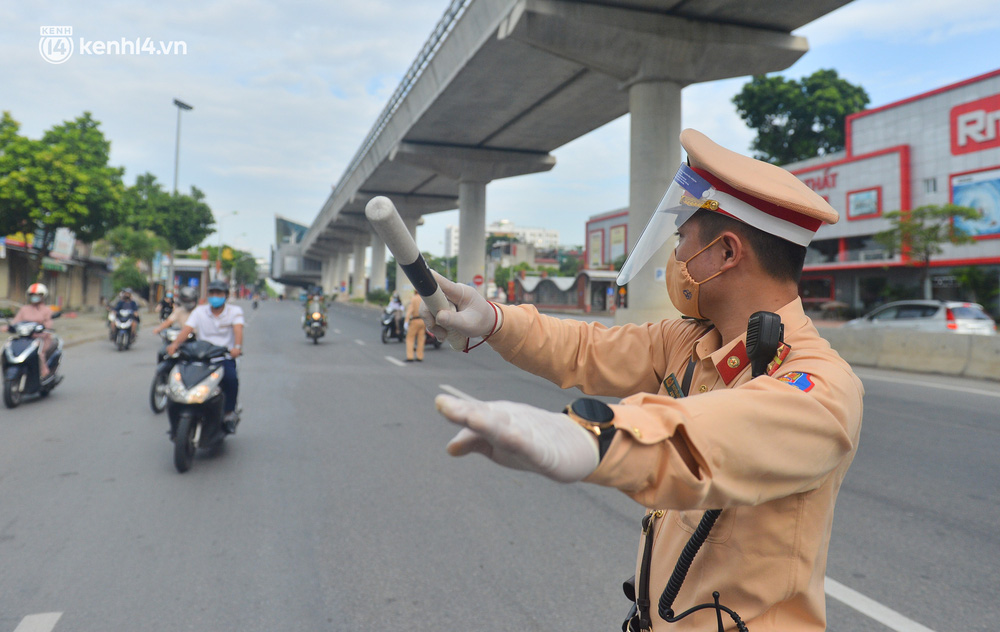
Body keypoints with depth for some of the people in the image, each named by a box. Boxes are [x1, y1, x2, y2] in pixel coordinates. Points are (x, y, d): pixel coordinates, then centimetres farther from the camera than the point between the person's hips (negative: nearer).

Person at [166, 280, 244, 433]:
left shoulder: (235, 311, 3)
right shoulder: (199, 311, 9)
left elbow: (238, 329, -16)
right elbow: (187, 328, -6)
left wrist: (237, 346, -37)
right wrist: (175, 343, -27)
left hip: (225, 356, -2)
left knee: (231, 377, -32)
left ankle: (229, 413, -13)